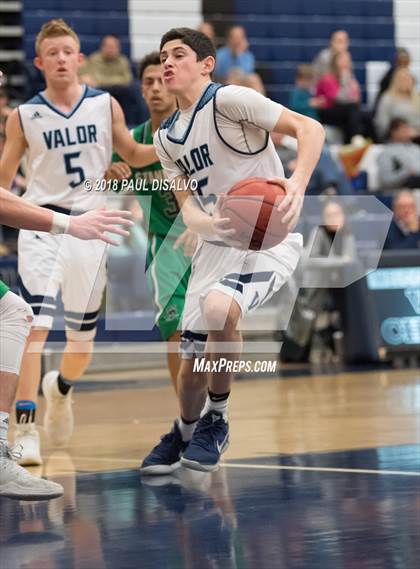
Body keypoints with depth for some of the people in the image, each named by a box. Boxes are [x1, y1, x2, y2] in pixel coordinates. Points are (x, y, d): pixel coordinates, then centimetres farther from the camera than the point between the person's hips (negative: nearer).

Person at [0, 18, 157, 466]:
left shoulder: (105, 106, 3)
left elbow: (134, 156, 14)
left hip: (89, 227, 2)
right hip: (43, 223, -2)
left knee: (82, 340, 9)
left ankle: (61, 387, 43)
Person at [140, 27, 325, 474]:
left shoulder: (227, 100, -13)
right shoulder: (166, 138, 10)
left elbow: (309, 127, -19)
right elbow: (186, 204, 4)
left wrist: (297, 183, -37)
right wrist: (208, 223, -21)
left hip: (271, 239, -7)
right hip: (217, 245, 7)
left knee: (218, 309, -34)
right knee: (191, 362, 4)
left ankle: (216, 420, -12)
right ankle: (184, 434, 35)